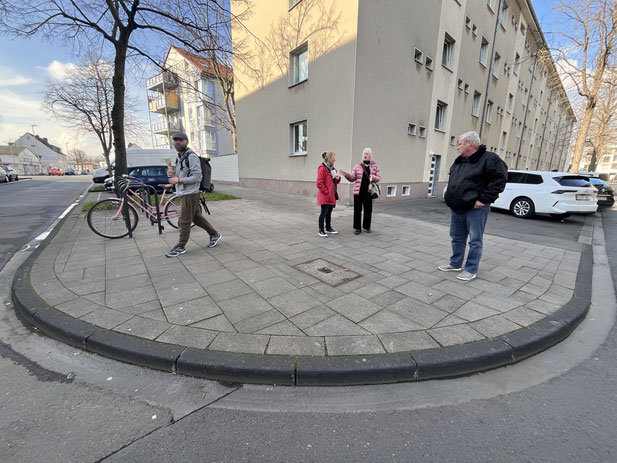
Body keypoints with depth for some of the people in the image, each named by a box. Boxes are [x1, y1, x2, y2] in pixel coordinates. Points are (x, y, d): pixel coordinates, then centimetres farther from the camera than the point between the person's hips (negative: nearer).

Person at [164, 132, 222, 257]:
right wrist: (174, 175, 3)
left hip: (190, 194, -9)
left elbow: (197, 177, -20)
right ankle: (214, 234, 27)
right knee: (197, 217, 15)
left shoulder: (191, 157, -13)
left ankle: (180, 247, 8)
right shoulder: (179, 157, 16)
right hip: (183, 193, 9)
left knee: (184, 221, -3)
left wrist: (179, 180, -20)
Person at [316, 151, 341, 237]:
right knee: (324, 213, -3)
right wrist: (326, 192, -15)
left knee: (329, 213, 15)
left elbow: (335, 182, 23)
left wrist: (338, 178, 1)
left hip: (332, 195, 9)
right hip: (325, 196, -8)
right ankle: (321, 230, 6)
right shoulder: (322, 168, -12)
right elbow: (319, 183, -17)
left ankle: (328, 228, 26)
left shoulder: (332, 168, 17)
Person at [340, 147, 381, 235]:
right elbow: (352, 178, 2)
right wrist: (346, 175, -16)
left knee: (368, 210, 8)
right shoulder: (358, 166, 5)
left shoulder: (375, 166, 7)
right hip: (358, 191, 0)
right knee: (357, 210, 0)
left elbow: (379, 178, 7)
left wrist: (373, 177, -15)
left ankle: (367, 226, 27)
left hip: (368, 191, 1)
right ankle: (358, 228, 12)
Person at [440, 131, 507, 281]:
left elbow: (499, 180, -15)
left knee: (475, 240, 2)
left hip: (475, 209, -8)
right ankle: (455, 264, 30)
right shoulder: (459, 161, 13)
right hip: (456, 208, 8)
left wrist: (483, 199, -18)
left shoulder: (489, 159, -10)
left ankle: (471, 270, 12)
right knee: (457, 238, 16)